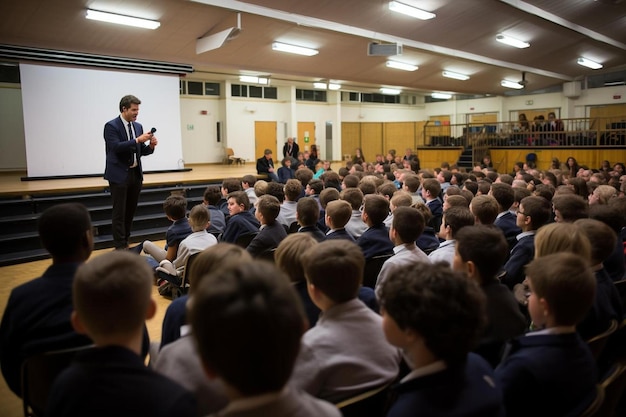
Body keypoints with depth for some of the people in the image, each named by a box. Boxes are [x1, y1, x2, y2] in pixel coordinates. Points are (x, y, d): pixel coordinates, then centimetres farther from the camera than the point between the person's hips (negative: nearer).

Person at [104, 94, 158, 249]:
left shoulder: (138, 126, 11)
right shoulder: (111, 126, -8)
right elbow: (116, 147, -22)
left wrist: (151, 145, -7)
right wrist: (138, 140, -26)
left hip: (136, 174, 6)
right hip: (119, 175, -6)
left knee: (131, 210, 12)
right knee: (119, 211, -2)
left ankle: (125, 240, 24)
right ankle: (120, 245, 4)